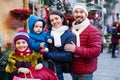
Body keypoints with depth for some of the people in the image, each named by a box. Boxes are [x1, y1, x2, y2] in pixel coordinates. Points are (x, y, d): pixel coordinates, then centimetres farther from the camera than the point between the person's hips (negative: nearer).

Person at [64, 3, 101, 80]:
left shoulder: (93, 30, -13)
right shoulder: (72, 30, 11)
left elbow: (96, 51, -22)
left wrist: (75, 49, -26)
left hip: (85, 72, -6)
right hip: (73, 70, 7)